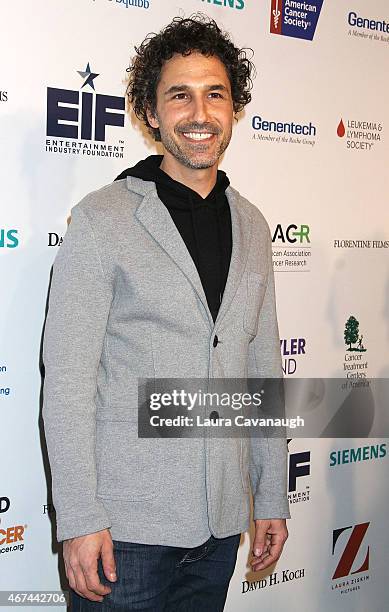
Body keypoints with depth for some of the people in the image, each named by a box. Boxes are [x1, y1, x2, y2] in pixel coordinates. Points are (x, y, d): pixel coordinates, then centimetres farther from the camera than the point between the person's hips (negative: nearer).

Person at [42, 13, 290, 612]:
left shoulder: (251, 225, 7)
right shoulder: (102, 218, -8)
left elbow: (263, 368, 11)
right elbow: (67, 379, -11)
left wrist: (273, 496, 11)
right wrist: (79, 520, -14)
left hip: (220, 521, 5)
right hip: (127, 521, -4)